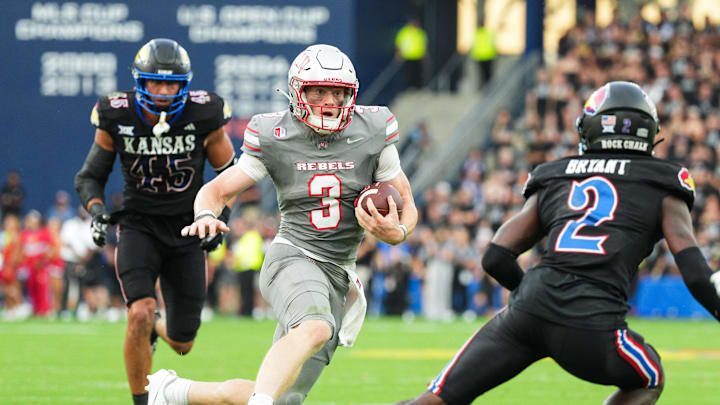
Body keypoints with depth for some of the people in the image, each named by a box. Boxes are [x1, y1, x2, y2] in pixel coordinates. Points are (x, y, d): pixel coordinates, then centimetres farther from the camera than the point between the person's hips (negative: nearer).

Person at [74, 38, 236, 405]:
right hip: (139, 226, -1)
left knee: (182, 344, 5)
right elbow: (90, 176, 2)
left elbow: (229, 174, 3)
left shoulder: (203, 116, -11)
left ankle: (157, 330, 45)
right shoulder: (116, 118, -10)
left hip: (186, 232, 1)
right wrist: (96, 211, -18)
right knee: (140, 314, -26)